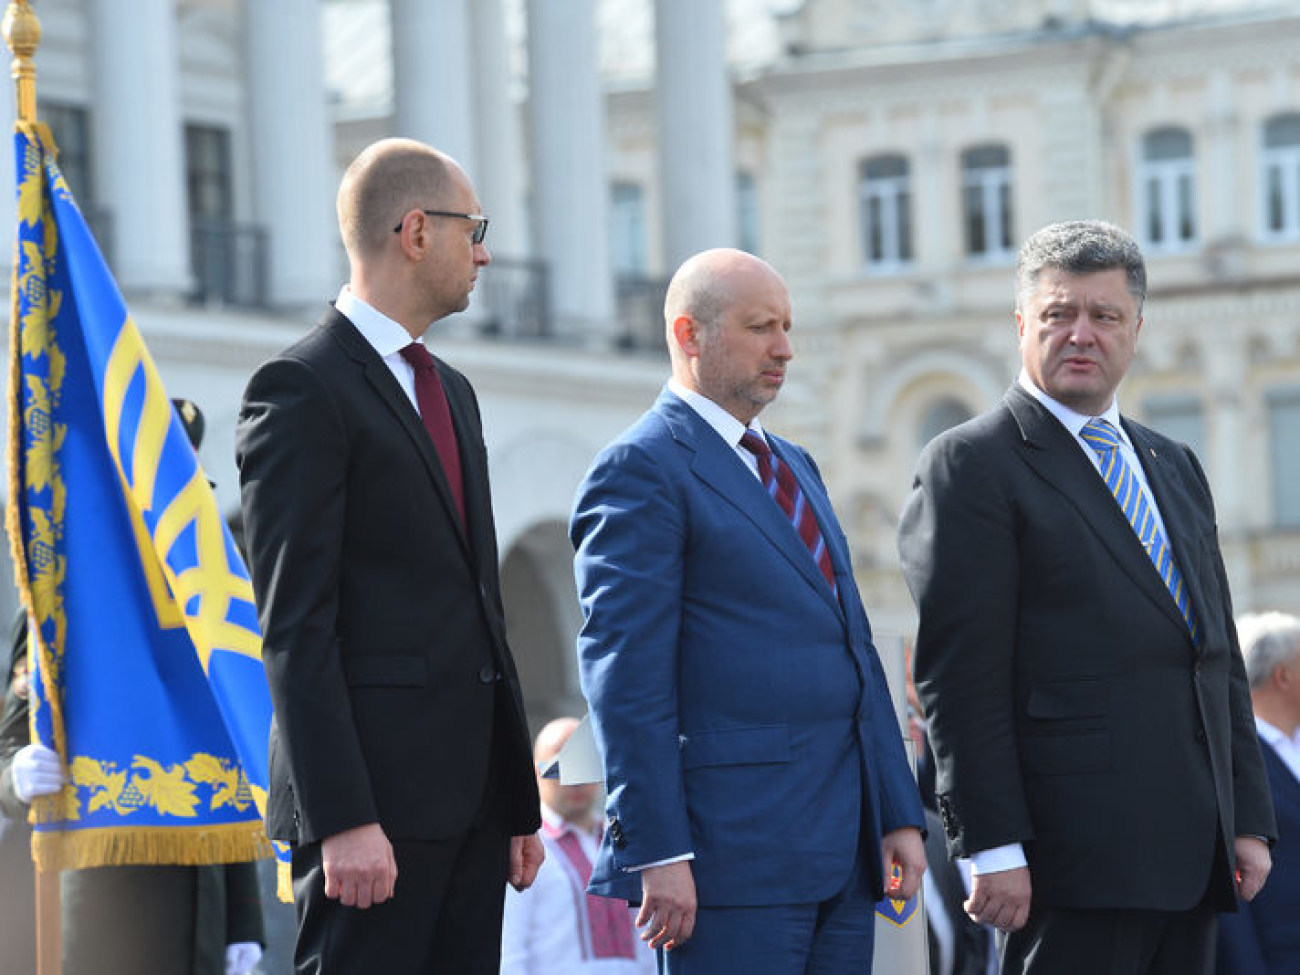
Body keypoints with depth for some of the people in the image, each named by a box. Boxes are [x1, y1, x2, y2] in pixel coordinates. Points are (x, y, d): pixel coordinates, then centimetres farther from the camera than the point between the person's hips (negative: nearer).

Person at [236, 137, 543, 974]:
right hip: (374, 795, -8)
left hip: (471, 795, 9)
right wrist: (344, 819, -20)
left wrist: (519, 799, 18)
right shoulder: (303, 389, -7)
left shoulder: (452, 392, 21)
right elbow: (296, 622, -14)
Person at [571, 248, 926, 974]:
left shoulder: (796, 467, 21)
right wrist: (658, 853, -18)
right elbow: (625, 672, -12)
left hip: (842, 851, 8)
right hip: (737, 846, -8)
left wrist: (901, 813, 14)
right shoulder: (643, 469, -6)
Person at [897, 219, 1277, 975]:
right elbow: (959, 677, -10)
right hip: (1076, 855, -7)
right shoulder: (973, 465, -3)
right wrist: (993, 848, -16)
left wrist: (1249, 819, 13)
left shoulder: (1175, 468, 20)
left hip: (1191, 854, 7)